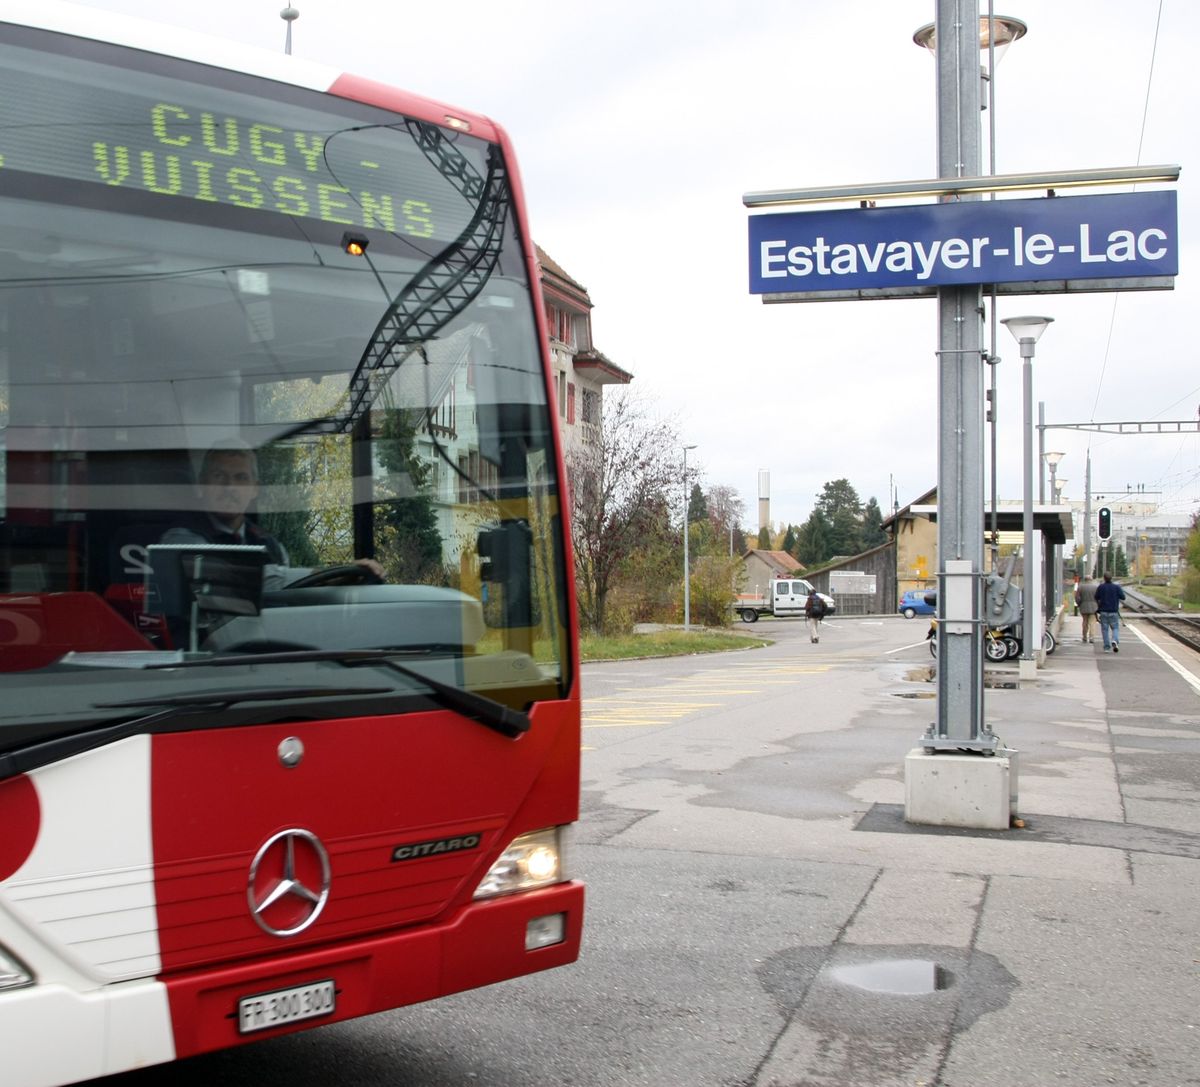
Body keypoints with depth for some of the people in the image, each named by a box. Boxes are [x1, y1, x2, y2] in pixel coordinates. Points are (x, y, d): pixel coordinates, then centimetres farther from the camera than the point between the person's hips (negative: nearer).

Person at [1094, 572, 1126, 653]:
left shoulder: (1100, 587, -4)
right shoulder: (1116, 587, -4)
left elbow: (1096, 598, 0)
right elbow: (1123, 597, -3)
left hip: (1103, 611, 0)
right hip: (1114, 612, 0)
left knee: (1105, 629, 5)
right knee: (1115, 628, 10)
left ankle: (1106, 647, 3)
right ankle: (1115, 641, -18)